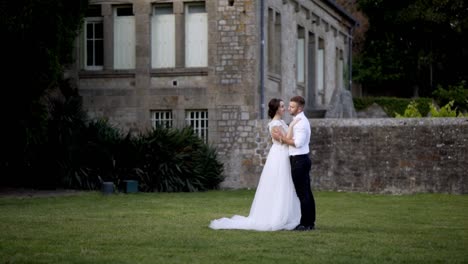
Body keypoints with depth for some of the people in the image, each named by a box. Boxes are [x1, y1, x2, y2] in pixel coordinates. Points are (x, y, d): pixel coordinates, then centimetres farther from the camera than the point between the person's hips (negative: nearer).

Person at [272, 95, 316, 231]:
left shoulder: (301, 122, -16)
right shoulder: (300, 120, 16)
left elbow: (298, 143, -23)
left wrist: (282, 138, -16)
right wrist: (283, 137, 7)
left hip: (299, 160, -10)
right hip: (302, 159, 10)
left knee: (302, 193, -6)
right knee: (307, 192, 12)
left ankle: (305, 224, -3)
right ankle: (310, 222, 17)